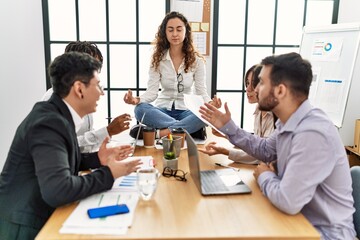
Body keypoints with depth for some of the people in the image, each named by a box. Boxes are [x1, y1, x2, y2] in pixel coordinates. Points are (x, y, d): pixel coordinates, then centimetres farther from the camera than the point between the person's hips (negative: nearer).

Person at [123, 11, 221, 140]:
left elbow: (201, 92, -5)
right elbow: (152, 91, -8)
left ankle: (157, 133, -33)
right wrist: (137, 100, -30)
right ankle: (190, 130, -31)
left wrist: (210, 103, -29)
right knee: (140, 109, -32)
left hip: (186, 110, 0)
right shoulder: (157, 59, -1)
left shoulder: (196, 60, -2)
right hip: (163, 109, 1)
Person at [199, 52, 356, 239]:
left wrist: (264, 176, -13)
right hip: (299, 217, 8)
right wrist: (228, 127, 9)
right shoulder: (288, 122, -1)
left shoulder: (313, 133, -33)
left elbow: (287, 201, -34)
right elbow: (265, 150, 18)